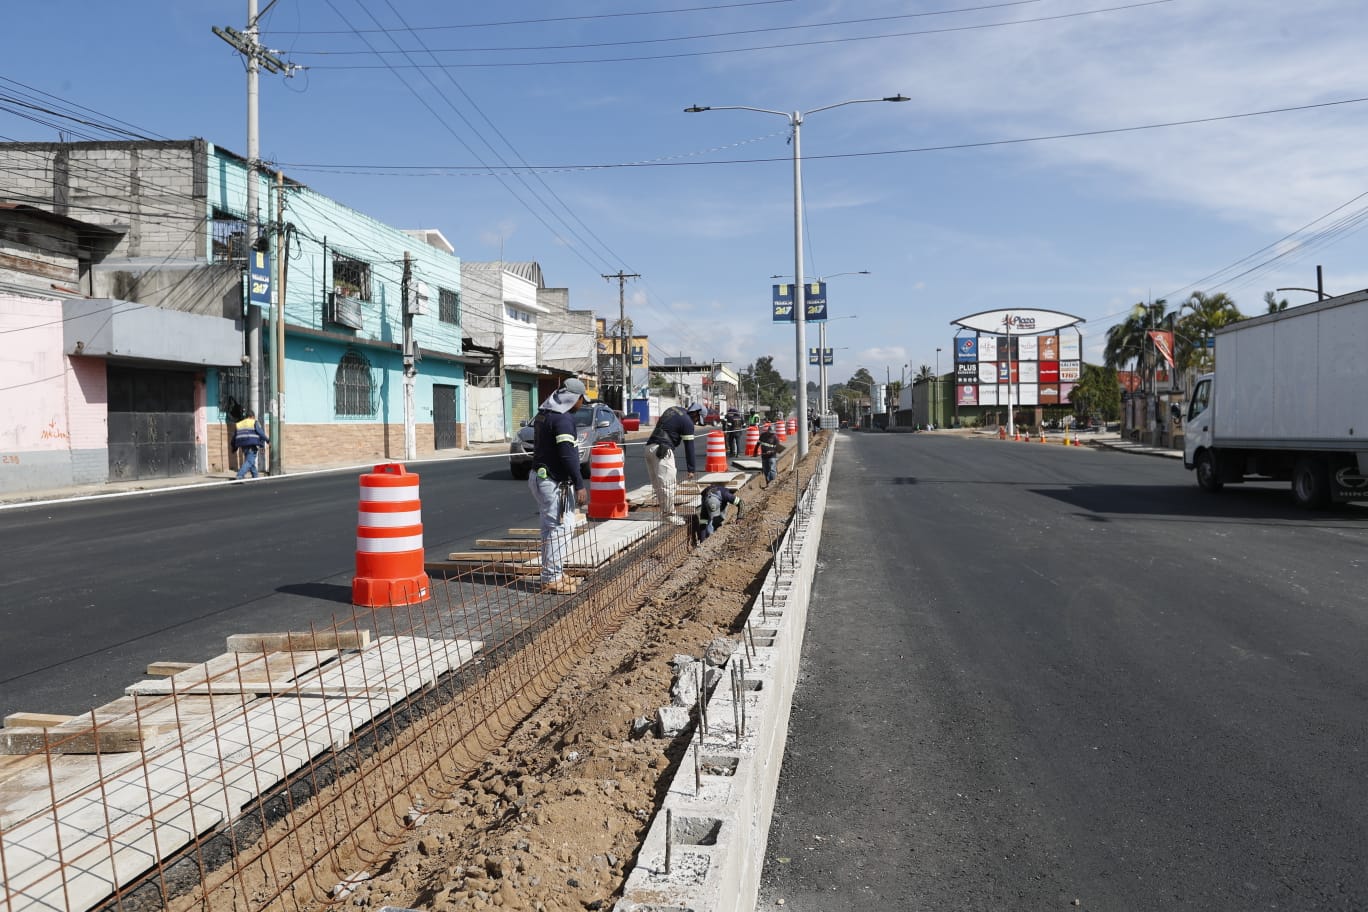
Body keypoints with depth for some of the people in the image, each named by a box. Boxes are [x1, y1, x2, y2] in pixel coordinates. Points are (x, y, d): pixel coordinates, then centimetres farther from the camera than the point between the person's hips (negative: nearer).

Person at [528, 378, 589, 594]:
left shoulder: (544, 414, 14)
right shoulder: (563, 418, -16)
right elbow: (567, 454, -23)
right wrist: (579, 484, -20)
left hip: (540, 477, 10)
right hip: (554, 482, -10)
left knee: (552, 528, 16)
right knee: (560, 528, -7)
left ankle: (555, 575, 22)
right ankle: (551, 580, -5)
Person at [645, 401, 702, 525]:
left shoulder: (673, 409, 19)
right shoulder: (687, 422, -5)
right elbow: (689, 447, -3)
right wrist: (691, 469, 2)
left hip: (650, 446, 9)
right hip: (663, 450, -9)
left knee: (658, 484, 11)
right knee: (667, 484, -5)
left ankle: (664, 512, 16)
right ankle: (668, 514, -1)